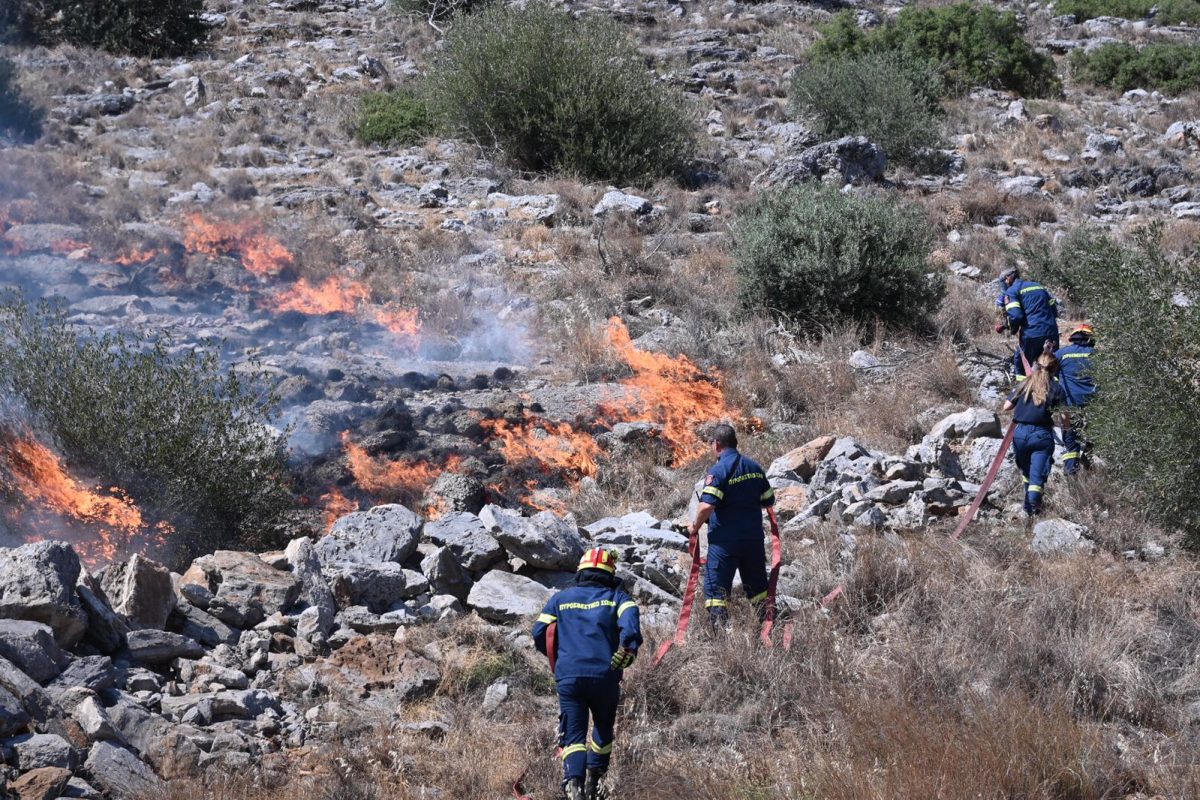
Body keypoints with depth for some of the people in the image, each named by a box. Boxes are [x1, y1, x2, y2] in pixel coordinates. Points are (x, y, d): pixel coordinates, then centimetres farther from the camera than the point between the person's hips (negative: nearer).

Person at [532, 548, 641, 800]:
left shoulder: (561, 598, 15)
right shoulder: (616, 597, 10)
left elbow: (539, 634, 9)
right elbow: (630, 620, -12)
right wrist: (627, 652, -8)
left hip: (568, 678, 1)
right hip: (605, 676, -1)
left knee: (573, 735, 2)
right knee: (603, 728, 22)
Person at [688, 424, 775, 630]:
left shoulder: (718, 470, -15)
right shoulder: (754, 467, 5)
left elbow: (707, 506, -24)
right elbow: (769, 501, 11)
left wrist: (696, 526, -8)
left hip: (724, 539, -6)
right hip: (754, 537, 6)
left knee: (716, 588, 0)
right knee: (757, 584, 19)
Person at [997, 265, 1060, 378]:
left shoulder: (1011, 291, 1)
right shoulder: (1039, 286, 20)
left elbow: (1015, 316, -12)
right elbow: (1054, 309, 18)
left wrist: (1013, 329, 6)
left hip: (1031, 335, -5)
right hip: (1052, 334, 5)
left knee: (1020, 365, 12)